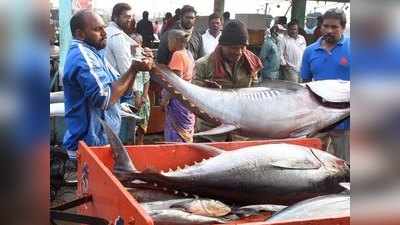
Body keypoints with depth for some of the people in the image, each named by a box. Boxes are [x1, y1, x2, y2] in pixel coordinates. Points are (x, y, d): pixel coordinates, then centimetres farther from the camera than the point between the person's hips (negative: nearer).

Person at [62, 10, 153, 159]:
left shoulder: (93, 53, 12)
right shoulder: (82, 56, -19)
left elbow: (122, 90, 11)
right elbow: (104, 98, -26)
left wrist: (135, 68, -6)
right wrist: (133, 70, -22)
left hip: (99, 140, 10)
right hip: (91, 144, -10)